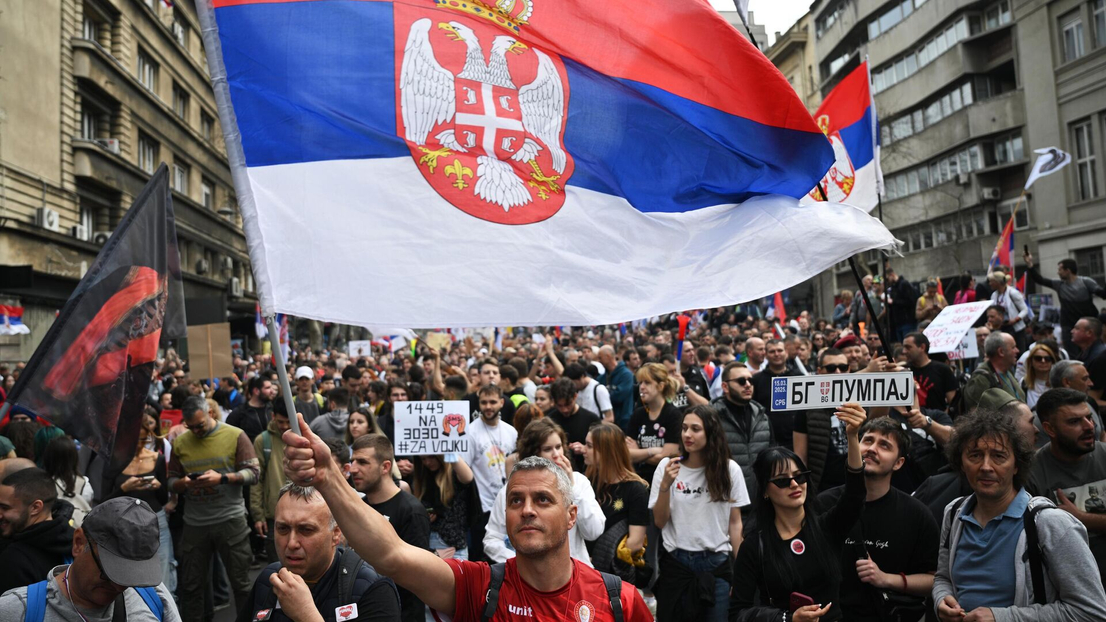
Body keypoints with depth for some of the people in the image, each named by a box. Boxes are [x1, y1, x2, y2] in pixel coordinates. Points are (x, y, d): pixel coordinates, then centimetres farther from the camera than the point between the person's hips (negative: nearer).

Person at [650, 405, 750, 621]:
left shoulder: (730, 469, -2)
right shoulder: (667, 466, -3)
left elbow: (735, 523, 3)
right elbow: (659, 522, -4)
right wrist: (665, 485, -17)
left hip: (718, 563, 0)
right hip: (676, 561, 0)